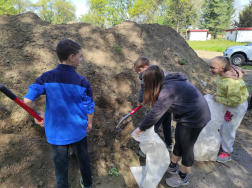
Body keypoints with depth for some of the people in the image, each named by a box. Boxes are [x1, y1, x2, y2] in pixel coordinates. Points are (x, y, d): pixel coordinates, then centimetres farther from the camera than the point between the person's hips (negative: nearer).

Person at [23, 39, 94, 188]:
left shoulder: (47, 78, -13)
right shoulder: (82, 82, -15)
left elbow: (28, 100, -16)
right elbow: (89, 108, -9)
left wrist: (37, 114, 3)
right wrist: (89, 123, 10)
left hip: (56, 133, 0)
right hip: (78, 131, 1)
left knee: (61, 167, 18)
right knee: (83, 158, 26)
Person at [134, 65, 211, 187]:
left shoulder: (168, 90, -29)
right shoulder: (169, 82, -1)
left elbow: (155, 113, -26)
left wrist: (141, 128, -15)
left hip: (195, 117, -9)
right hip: (187, 114, 9)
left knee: (186, 147, 8)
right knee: (179, 142, 20)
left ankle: (182, 178, 30)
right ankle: (172, 167, 42)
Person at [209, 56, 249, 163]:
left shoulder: (231, 82, -38)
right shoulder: (222, 74, -10)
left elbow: (234, 100, -31)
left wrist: (218, 99, -23)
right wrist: (217, 94, -2)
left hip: (237, 106, -9)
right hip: (229, 104, 9)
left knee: (228, 129, 5)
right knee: (223, 126, 22)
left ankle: (227, 153, 27)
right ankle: (221, 145, 44)